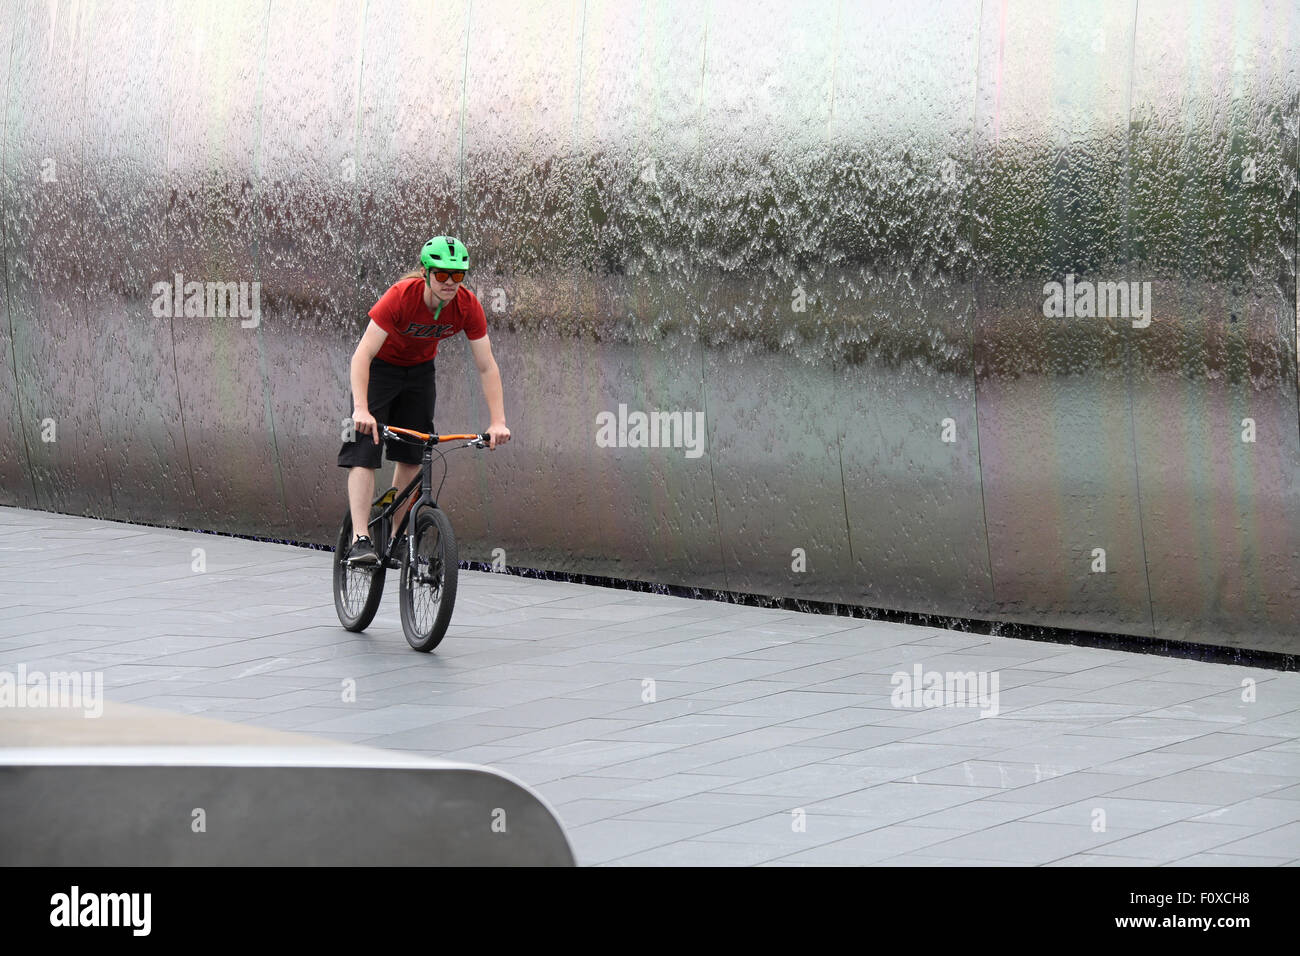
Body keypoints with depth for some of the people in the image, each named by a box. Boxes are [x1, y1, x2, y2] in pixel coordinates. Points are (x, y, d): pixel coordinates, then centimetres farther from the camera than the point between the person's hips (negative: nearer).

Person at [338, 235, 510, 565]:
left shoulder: (468, 306, -23)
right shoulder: (401, 296, -34)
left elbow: (487, 367, -18)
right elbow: (362, 356, -37)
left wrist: (498, 422, -27)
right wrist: (361, 410, -49)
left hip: (419, 371, 4)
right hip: (380, 367, -4)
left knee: (411, 455, 3)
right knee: (364, 450, -16)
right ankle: (360, 538, -22)